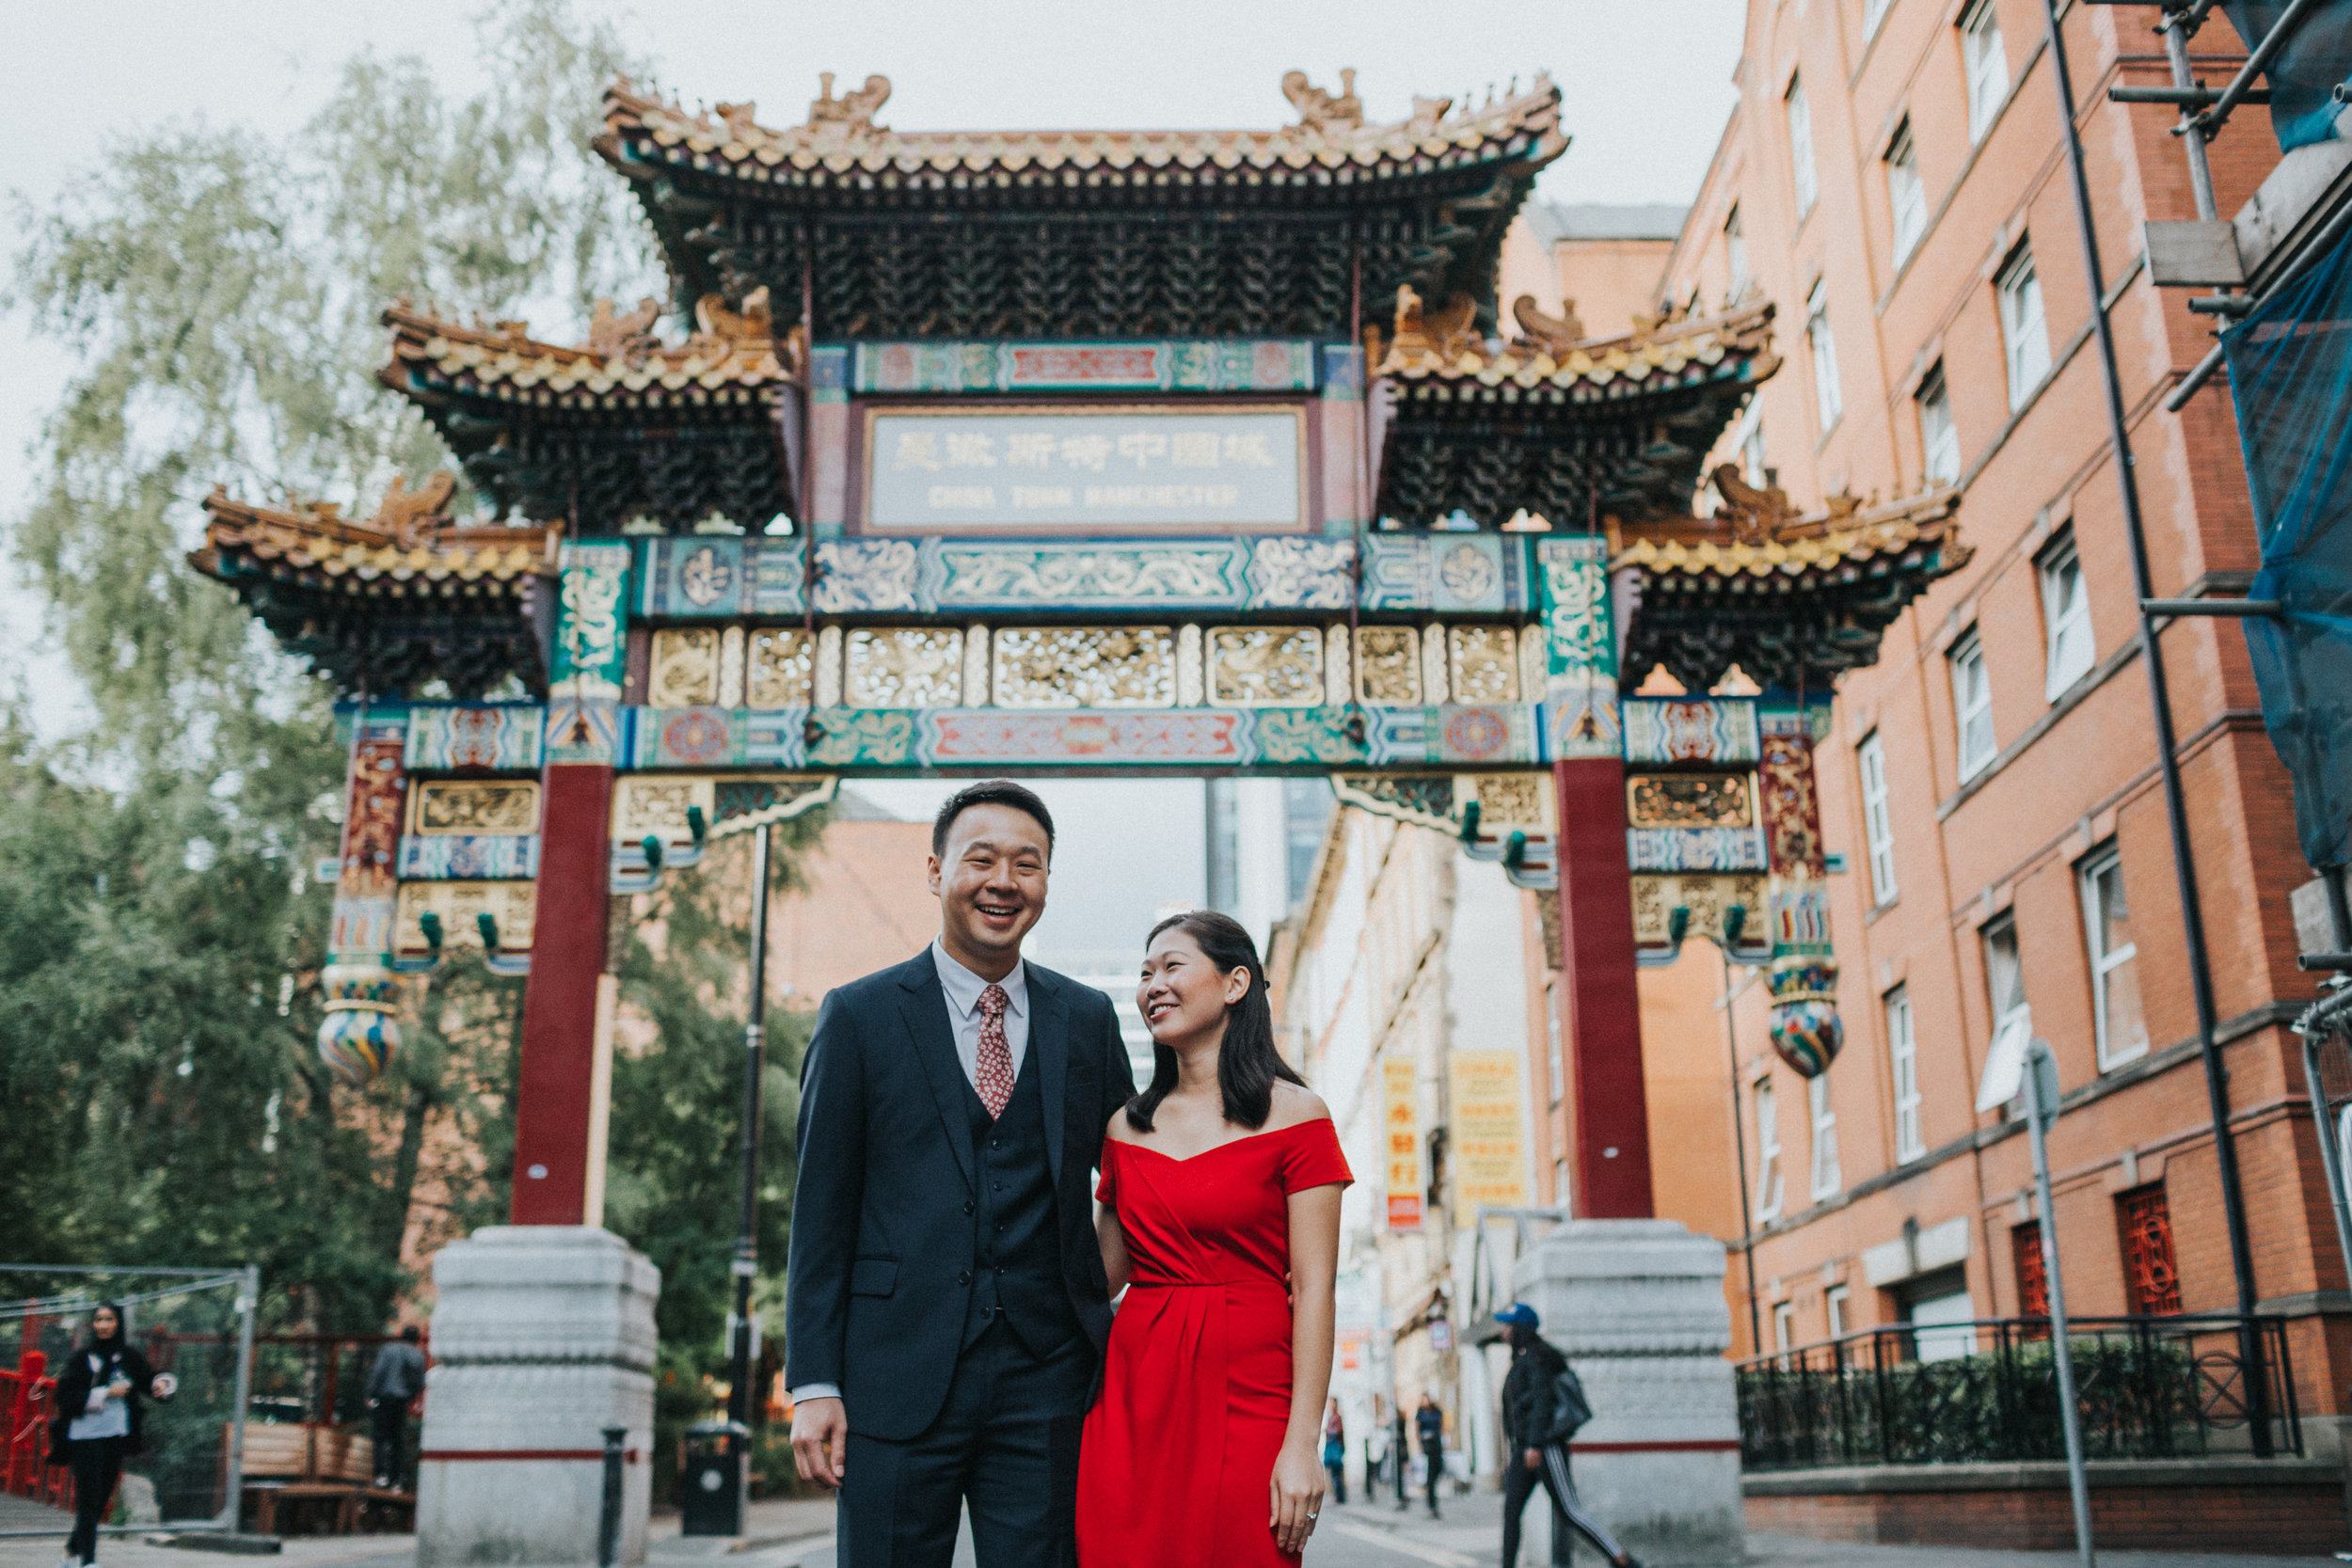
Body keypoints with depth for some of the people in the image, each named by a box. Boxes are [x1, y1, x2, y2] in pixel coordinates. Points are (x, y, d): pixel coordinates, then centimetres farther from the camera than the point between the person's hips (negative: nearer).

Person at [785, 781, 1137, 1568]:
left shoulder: (1088, 1020, 9)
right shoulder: (859, 1016, 2)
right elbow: (820, 1213, 0)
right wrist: (813, 1384, -5)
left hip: (1046, 1378, 2)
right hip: (899, 1377, -2)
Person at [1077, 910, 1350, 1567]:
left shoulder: (1293, 1115, -3)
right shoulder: (1127, 1126, 11)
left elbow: (1313, 1290, -8)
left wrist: (1302, 1444, -13)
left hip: (1247, 1392, -4)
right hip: (1134, 1395, 4)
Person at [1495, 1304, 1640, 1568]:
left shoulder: (1536, 1357, -9)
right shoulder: (1519, 1361, 19)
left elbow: (1542, 1399, -18)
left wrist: (1535, 1445, -23)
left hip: (1546, 1446, -9)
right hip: (1523, 1448, 9)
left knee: (1569, 1511, -8)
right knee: (1510, 1511, 0)